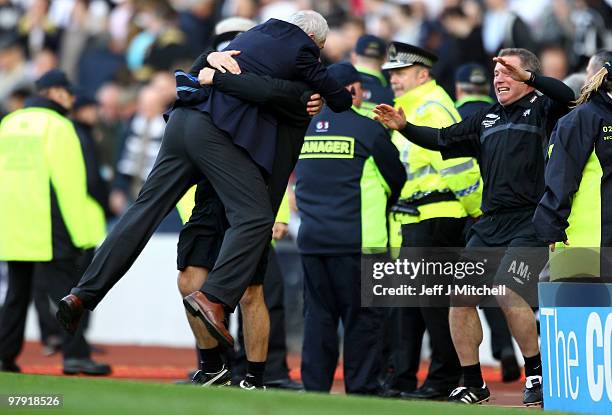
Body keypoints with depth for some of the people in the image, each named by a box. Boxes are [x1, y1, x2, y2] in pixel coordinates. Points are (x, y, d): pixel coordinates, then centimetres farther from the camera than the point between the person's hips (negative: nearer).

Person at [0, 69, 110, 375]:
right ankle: (75, 354, -15)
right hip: (49, 231, -6)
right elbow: (70, 184, -11)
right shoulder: (57, 126, -6)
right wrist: (81, 232, -10)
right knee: (64, 288, -6)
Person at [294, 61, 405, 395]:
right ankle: (361, 388, 1)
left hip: (311, 239, 5)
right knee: (362, 315, 1)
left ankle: (314, 385, 6)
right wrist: (381, 205, 25)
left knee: (318, 314, 9)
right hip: (356, 239, -5)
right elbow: (396, 177, 7)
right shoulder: (367, 129, -4)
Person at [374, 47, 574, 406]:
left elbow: (566, 97, -20)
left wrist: (527, 76, -28)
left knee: (507, 292, -23)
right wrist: (405, 127, 12)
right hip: (490, 224, 8)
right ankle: (473, 385, 12)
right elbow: (443, 140, 25)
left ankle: (538, 375, -6)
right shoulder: (486, 120, 21)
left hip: (530, 223, -8)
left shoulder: (541, 109, 1)